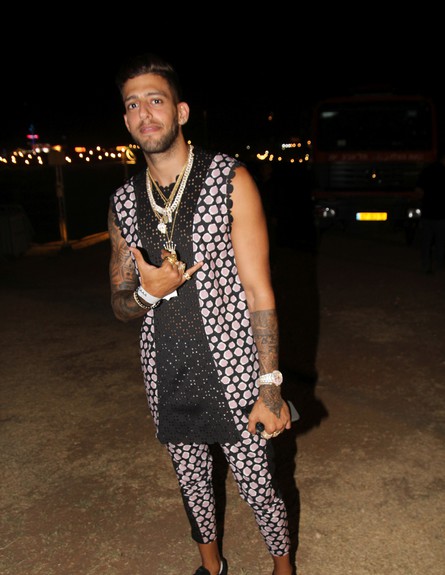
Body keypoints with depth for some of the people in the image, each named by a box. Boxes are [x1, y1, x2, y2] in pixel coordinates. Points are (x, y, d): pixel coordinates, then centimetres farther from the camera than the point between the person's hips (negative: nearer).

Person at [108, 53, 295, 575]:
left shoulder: (229, 180, -9)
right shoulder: (123, 202, 3)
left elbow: (258, 290, -11)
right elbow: (120, 306, 9)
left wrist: (270, 388, -14)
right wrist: (148, 293, -16)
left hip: (232, 375, -4)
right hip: (167, 380, 4)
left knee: (258, 489, 8)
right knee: (192, 483, 21)